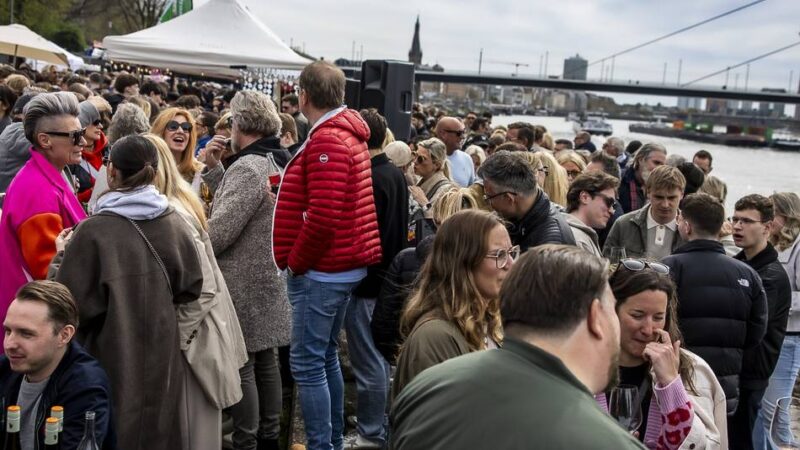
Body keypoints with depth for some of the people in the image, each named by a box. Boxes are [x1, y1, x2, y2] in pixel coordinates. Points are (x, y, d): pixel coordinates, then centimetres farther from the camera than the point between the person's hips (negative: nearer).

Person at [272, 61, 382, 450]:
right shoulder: (350, 133, 13)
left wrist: (295, 261, -13)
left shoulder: (327, 140, -18)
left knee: (307, 364, -5)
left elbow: (322, 217, -26)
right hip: (343, 267, 10)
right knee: (326, 357, 17)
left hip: (320, 271, -10)